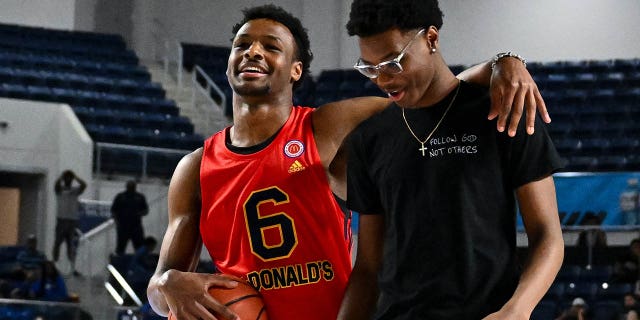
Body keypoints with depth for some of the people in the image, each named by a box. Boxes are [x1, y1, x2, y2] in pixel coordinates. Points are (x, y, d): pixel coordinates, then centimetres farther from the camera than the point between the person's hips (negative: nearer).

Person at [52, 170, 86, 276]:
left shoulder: (75, 189, 11)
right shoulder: (60, 189, 4)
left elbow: (84, 185, -7)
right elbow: (57, 183, -18)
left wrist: (75, 176, 1)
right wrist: (62, 175, -5)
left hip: (73, 220, 2)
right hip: (61, 219, -2)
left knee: (71, 245, -1)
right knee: (57, 243, 1)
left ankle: (73, 268, -5)